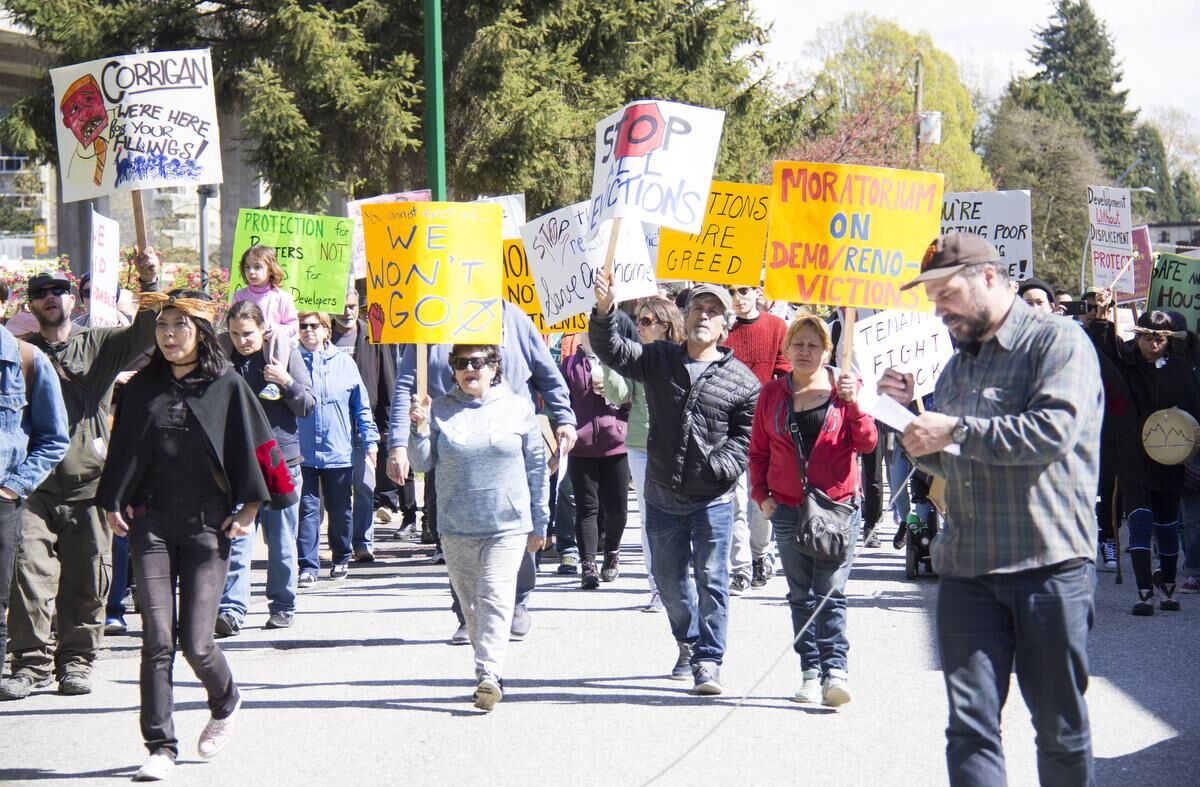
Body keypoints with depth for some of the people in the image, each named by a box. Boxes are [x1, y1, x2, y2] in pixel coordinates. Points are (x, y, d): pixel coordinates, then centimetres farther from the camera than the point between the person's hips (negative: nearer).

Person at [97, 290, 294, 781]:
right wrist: (113, 504, 8)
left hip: (207, 524, -2)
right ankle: (160, 747, -2)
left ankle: (225, 702, 28)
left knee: (195, 641, -4)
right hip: (151, 524, 2)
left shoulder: (227, 386, 1)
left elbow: (252, 447, 2)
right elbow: (124, 451, 14)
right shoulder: (142, 388, 8)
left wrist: (249, 507, -4)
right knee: (157, 638, -7)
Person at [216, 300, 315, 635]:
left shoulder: (286, 355, 0)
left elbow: (308, 406, 0)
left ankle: (283, 606, 19)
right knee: (237, 541, -7)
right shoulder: (226, 361, 7)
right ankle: (232, 608, -11)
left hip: (281, 460, -1)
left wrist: (286, 382, -16)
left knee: (282, 543, 8)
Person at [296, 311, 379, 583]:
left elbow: (361, 406, 9)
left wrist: (370, 441, 6)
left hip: (339, 452, 1)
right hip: (302, 453, -1)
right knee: (307, 509, -4)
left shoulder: (344, 363, 4)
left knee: (340, 510, 12)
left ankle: (341, 558, 28)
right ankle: (308, 566, -2)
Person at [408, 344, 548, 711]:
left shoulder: (518, 408, 3)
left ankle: (489, 674, -18)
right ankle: (488, 676, 19)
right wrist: (420, 429, -13)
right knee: (471, 602, 8)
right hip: (456, 528, 2)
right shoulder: (440, 411, 4)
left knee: (496, 597, -14)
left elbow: (536, 468, 8)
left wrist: (539, 523, 8)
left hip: (508, 525, -2)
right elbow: (422, 464, 4)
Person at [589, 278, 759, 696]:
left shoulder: (741, 380, -1)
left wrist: (723, 465, -14)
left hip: (712, 499, -3)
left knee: (711, 579, -5)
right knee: (668, 578, 14)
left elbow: (748, 434, 3)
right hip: (662, 494, 3)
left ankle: (709, 661, 1)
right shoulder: (657, 360, 4)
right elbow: (612, 350, -7)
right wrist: (603, 312, -25)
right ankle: (689, 644, 35)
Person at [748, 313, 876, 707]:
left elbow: (867, 444, -5)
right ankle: (810, 673, 11)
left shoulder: (844, 387, 2)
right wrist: (760, 495, 3)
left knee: (830, 593, -10)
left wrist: (853, 404, -18)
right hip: (788, 509, 3)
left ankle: (835, 670, -13)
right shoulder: (772, 394, 9)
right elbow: (758, 451, 14)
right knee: (801, 596, 6)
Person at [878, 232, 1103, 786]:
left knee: (1061, 728, 4)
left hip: (1049, 565, -6)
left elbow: (1054, 429, -20)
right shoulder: (957, 366, 19)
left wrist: (958, 430, -17)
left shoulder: (1058, 342, -4)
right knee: (970, 726, -3)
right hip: (967, 569, 6)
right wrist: (911, 411, 10)